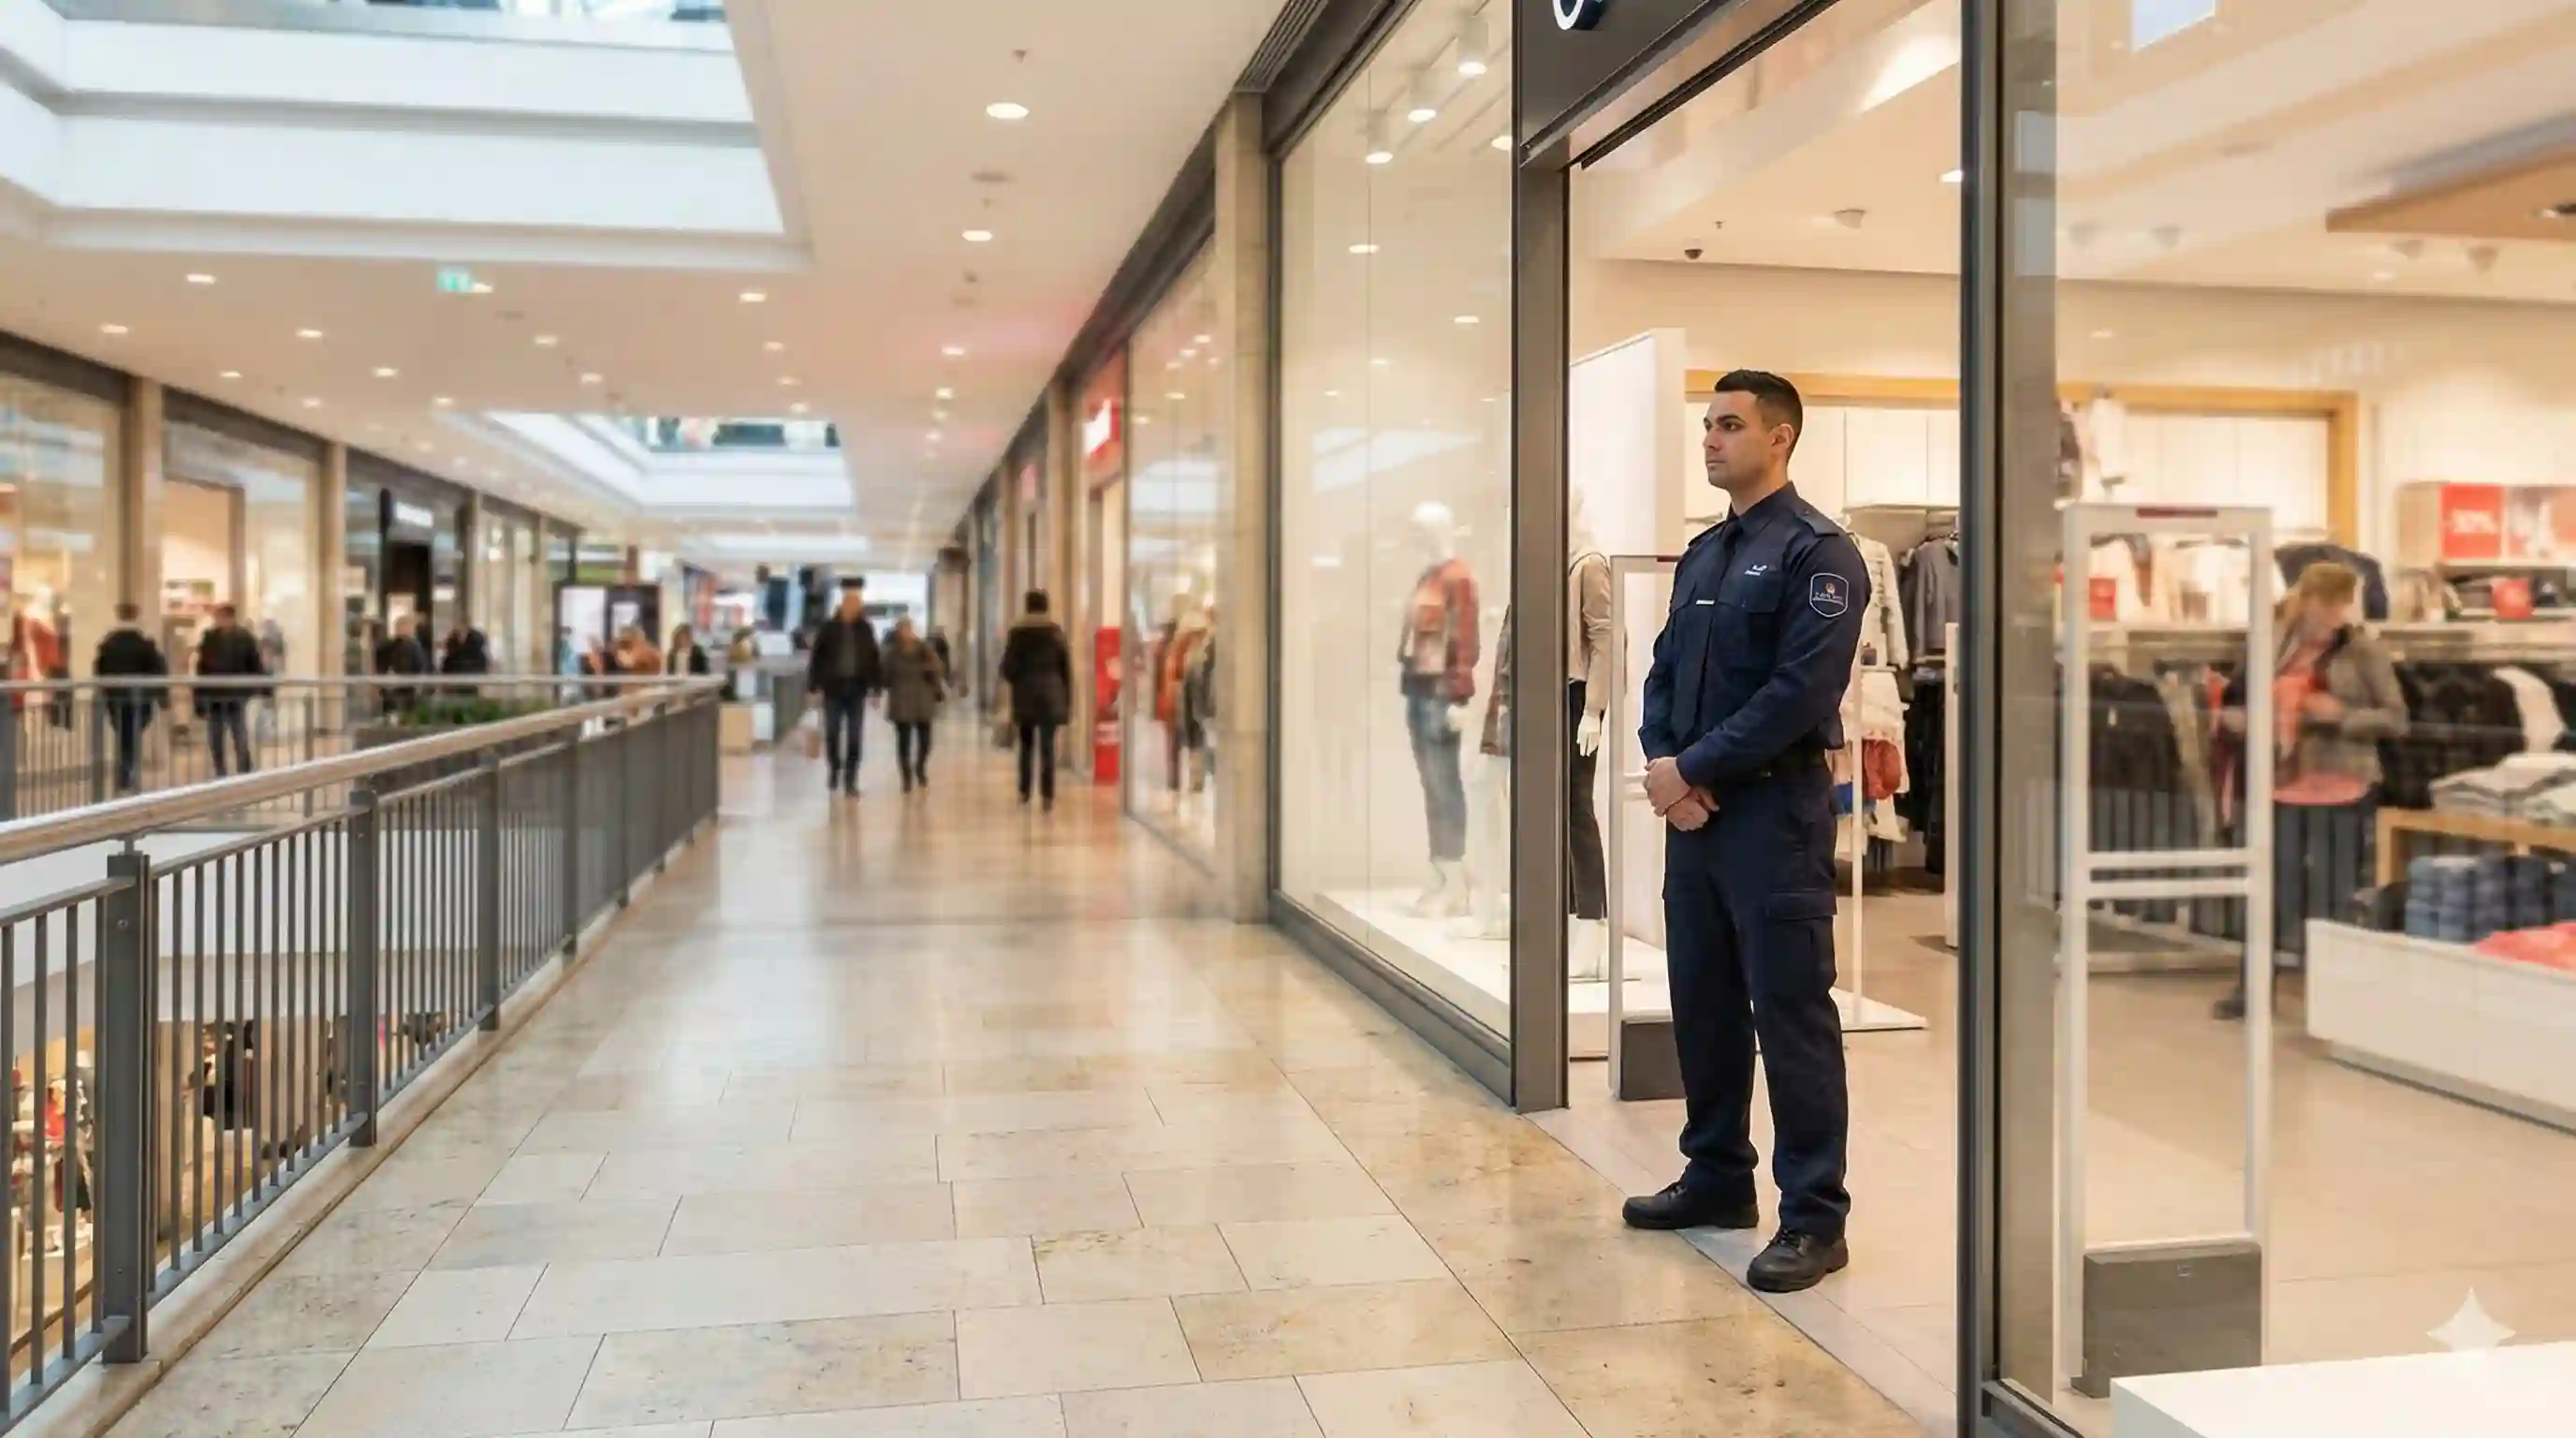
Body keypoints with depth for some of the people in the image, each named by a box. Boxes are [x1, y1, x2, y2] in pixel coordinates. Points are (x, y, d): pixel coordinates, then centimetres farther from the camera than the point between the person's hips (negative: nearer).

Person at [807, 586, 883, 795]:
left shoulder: (866, 629, 4)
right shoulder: (829, 627, -2)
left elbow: (874, 658, 6)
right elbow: (816, 657, -1)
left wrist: (876, 687, 1)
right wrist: (813, 686, -5)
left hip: (857, 688, 1)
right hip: (833, 687, -1)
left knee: (855, 737, 1)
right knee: (832, 733, 4)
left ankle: (850, 779, 8)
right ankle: (835, 770, 26)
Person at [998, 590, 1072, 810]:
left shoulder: (1017, 630, -1)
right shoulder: (1056, 631, 0)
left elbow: (1007, 666, -2)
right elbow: (1066, 666, 0)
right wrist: (1067, 698, 6)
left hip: (1025, 693, 1)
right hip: (1051, 693, -1)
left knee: (1026, 744, 15)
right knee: (1047, 746, -1)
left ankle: (1024, 791, 14)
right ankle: (1048, 795, -6)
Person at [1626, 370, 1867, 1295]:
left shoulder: (1815, 552, -9)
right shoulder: (1703, 555, 17)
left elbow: (1803, 690, -18)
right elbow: (1665, 671, 16)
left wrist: (1695, 767, -14)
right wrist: (1662, 762, -3)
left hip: (1774, 811, -8)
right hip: (1693, 809, 8)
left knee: (1790, 1014, -3)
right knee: (1703, 1003, 15)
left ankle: (1814, 1219, 5)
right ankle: (1717, 1178, 29)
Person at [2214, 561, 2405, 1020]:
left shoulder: (2364, 648, -6)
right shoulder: (2280, 644, 6)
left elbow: (2396, 718, -5)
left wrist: (2342, 714, -20)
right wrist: (2241, 717, -3)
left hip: (2342, 791, -4)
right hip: (2284, 785, 4)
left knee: (2334, 893, 4)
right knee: (2272, 885, 9)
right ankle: (2250, 987, 18)